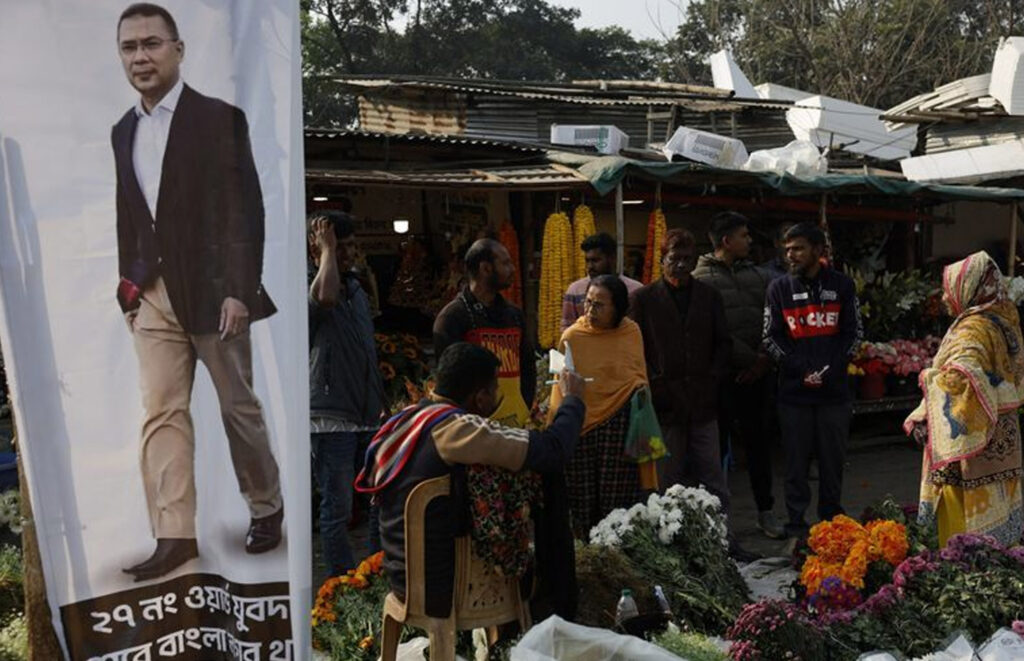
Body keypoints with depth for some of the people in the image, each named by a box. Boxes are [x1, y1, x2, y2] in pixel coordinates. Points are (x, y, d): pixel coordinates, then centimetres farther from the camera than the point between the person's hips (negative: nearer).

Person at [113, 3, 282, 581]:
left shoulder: (220, 118, -6)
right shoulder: (123, 131, 11)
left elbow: (247, 209, -11)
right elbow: (128, 216, 15)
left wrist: (239, 292, -17)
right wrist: (128, 284, 10)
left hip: (212, 290, -5)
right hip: (152, 295, 5)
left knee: (239, 406, 7)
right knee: (162, 413, -1)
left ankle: (267, 508, 26)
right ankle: (175, 535, 4)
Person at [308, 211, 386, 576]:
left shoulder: (358, 291, 15)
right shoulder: (308, 292, -9)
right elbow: (325, 297, -36)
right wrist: (328, 249, -20)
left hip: (369, 417, 8)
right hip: (331, 419, -8)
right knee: (337, 510, -1)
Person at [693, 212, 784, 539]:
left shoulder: (758, 276, 12)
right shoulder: (701, 279, -6)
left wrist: (764, 359, -6)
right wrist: (750, 358, -11)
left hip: (754, 375, 5)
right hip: (720, 376, -5)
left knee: (758, 442, 11)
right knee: (718, 445, 3)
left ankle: (765, 511, 22)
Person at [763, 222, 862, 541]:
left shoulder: (841, 285, 5)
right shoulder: (779, 288, 5)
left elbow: (853, 333, 6)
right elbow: (771, 338, 3)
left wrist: (830, 370, -7)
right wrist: (802, 371, -10)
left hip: (835, 390, 0)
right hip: (793, 391, 0)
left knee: (833, 458, 7)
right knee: (796, 459, 3)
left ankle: (831, 519, 21)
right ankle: (796, 523, 12)